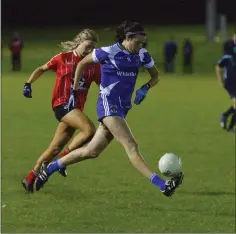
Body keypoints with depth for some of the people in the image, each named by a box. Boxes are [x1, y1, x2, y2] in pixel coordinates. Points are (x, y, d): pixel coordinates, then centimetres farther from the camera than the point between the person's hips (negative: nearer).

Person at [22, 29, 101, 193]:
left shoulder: (93, 66, 9)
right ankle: (62, 160, -10)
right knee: (90, 130, -26)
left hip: (77, 108, 5)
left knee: (55, 148, 7)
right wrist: (28, 84, 2)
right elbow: (41, 69, 12)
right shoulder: (63, 58, 0)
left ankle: (30, 179, 21)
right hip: (62, 104, -5)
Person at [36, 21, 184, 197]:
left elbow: (155, 76, 17)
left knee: (92, 152, 13)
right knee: (132, 146, -18)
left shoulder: (142, 55, 5)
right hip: (109, 106, -7)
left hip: (122, 109, 7)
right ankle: (162, 185, -29)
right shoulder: (108, 53, -9)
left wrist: (145, 88, -5)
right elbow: (82, 64, 5)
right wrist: (74, 91, 7)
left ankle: (50, 168, 28)